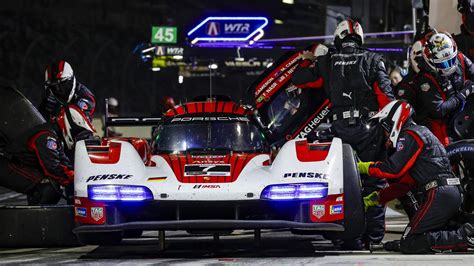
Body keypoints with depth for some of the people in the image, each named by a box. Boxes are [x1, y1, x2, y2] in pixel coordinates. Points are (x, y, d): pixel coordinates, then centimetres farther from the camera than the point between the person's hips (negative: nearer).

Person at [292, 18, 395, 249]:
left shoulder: (326, 63, 6)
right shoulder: (372, 61, 4)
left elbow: (298, 80, 14)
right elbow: (386, 96, -4)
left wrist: (306, 61, 32)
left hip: (340, 128, 1)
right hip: (369, 126, -1)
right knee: (373, 181, 5)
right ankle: (374, 234, 3)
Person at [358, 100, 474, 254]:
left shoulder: (410, 136, -4)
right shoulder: (422, 133, 28)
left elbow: (394, 169, -15)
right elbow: (406, 180, 28)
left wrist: (363, 167, -2)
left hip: (439, 194, -10)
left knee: (409, 244, -11)